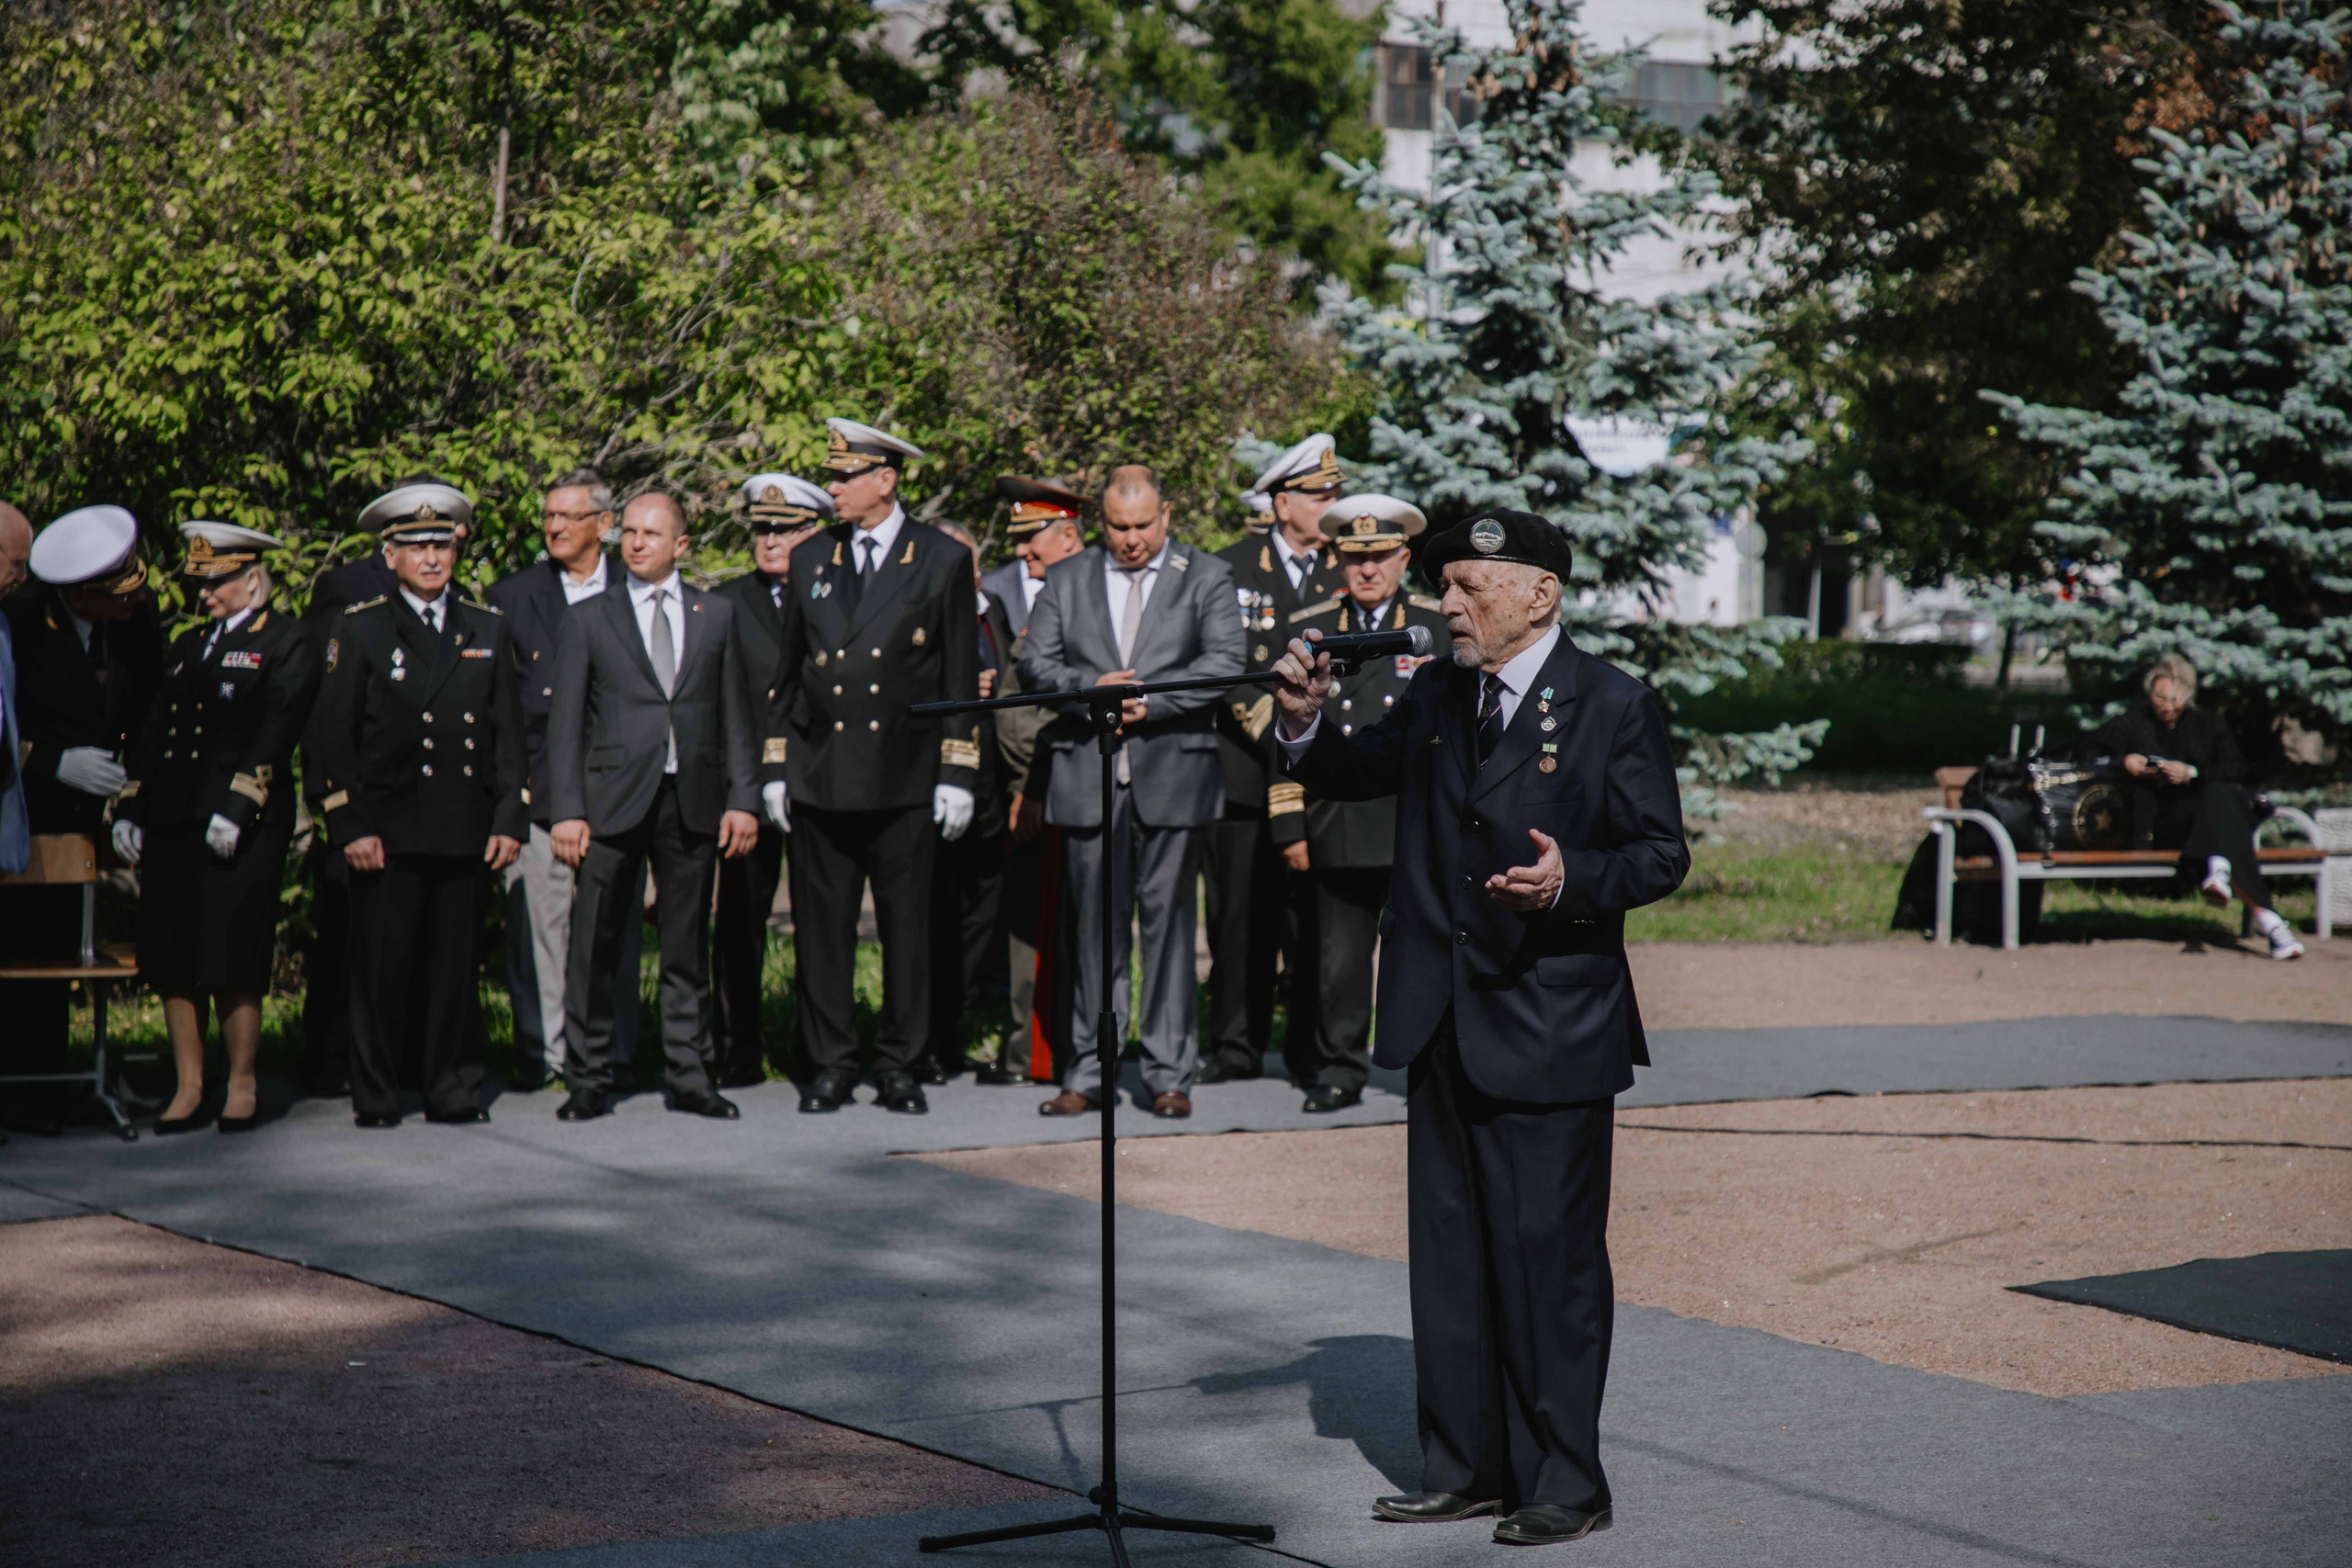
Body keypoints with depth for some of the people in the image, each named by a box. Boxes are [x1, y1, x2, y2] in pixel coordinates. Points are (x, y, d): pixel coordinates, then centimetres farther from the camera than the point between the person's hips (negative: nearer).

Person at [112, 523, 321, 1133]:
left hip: (242, 829, -6)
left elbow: (275, 734, -9)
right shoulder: (186, 647, 23)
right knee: (172, 961, 4)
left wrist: (236, 807, -18)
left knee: (232, 964, -6)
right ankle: (188, 1089, 9)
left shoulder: (287, 644, 2)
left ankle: (242, 1085, 5)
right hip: (170, 824, 6)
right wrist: (129, 808, 10)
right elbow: (153, 732, 20)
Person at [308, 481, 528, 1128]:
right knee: (381, 966, -2)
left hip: (465, 832, 3)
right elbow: (330, 739, 0)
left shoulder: (487, 630, 13)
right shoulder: (358, 630, 4)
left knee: (455, 966, 5)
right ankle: (375, 1096, 6)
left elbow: (509, 733, 14)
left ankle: (455, 1091, 13)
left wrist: (510, 820, 5)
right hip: (386, 832, -3)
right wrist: (350, 827, -8)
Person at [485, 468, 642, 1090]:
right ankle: (541, 1051, 4)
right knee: (537, 921, -3)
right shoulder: (513, 595, 8)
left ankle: (611, 1054, 10)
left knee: (615, 923, 2)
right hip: (540, 783, 0)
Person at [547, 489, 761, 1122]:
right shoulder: (587, 619, 7)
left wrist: (743, 798, 3)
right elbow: (565, 722, 3)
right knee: (593, 946, -2)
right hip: (613, 801, -1)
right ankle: (588, 1080, 7)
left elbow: (735, 714, 11)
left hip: (693, 803, 1)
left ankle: (691, 1079, 13)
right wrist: (567, 811, -5)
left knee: (688, 948, 6)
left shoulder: (717, 614, 12)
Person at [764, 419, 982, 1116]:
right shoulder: (811, 560, 11)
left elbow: (962, 678, 2)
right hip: (820, 777, 3)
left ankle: (898, 1066, 11)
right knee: (822, 928, 3)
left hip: (905, 778, -3)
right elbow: (787, 672, 15)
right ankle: (832, 1066, 11)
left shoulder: (943, 561, 2)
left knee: (907, 927, 2)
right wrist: (775, 770, 9)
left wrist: (958, 776, -3)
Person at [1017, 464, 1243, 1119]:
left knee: (1168, 921, -1)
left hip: (1171, 771, -2)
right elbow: (1035, 664, 8)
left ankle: (1170, 1074, 5)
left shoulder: (1208, 578, 7)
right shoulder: (1066, 579, 14)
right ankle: (1089, 1073, 9)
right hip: (1085, 774, 2)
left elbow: (1225, 664, -4)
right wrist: (1091, 688, -11)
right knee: (1092, 926, 4)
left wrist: (1150, 701, -14)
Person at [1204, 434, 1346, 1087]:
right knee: (1239, 911, 3)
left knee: (1313, 914, -2)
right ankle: (1237, 1045, 13)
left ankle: (1313, 1050, 6)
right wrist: (1264, 716, -8)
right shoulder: (1229, 569, 6)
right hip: (1244, 770, 0)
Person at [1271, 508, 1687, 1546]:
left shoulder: (1612, 706, -7)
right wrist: (1307, 723, -1)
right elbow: (1351, 775, 20)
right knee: (1449, 1252, 12)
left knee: (1548, 1255, -2)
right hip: (1441, 1026, 6)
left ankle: (1564, 1485, 8)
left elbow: (1662, 855, -7)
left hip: (1551, 1029, -6)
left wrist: (1572, 879, -25)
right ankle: (1465, 1468, 23)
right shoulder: (1436, 694, 9)